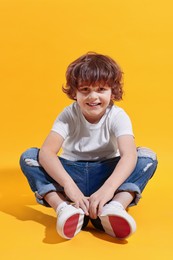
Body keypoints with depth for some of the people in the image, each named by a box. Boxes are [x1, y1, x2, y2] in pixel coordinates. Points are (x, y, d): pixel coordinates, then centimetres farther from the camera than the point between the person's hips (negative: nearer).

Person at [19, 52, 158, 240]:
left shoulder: (118, 116, -14)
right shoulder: (68, 115, -13)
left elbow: (129, 155, -31)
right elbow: (47, 152, -27)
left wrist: (109, 187, -49)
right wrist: (68, 184, -44)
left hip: (106, 174, 0)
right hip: (72, 174, 1)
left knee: (147, 158, -24)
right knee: (29, 157, -22)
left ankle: (114, 207, -44)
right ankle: (64, 208, -42)